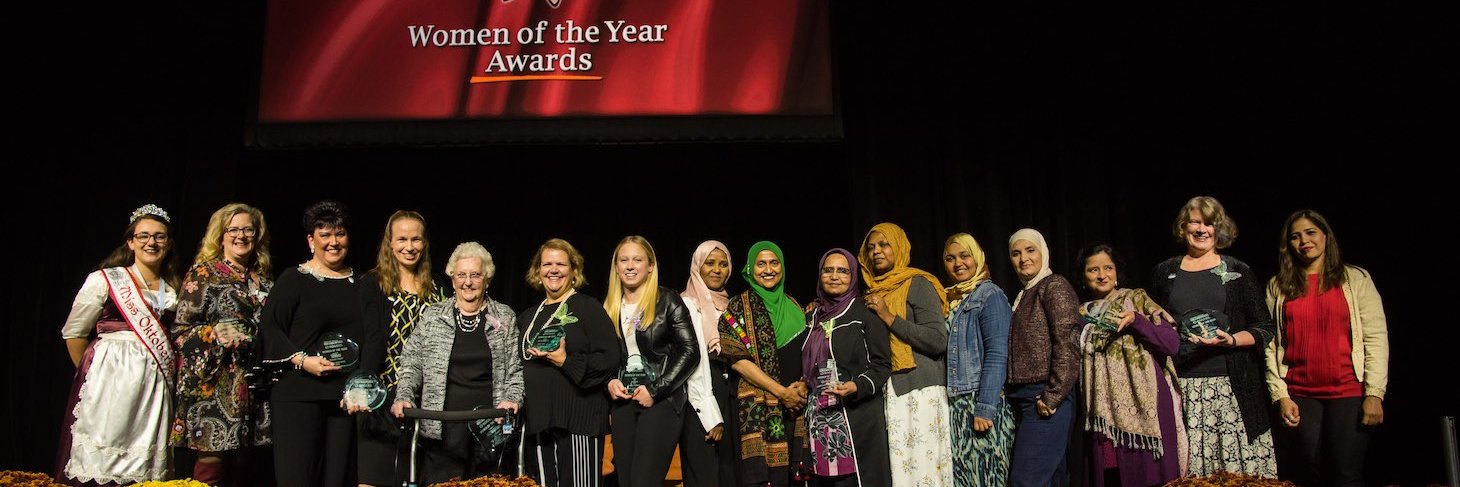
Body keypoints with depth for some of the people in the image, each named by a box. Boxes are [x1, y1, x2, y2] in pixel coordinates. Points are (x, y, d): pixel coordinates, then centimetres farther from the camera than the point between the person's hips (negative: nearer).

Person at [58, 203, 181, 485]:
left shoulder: (172, 290, 13)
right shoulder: (105, 280, 1)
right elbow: (73, 333, 4)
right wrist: (91, 374, 4)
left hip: (157, 380, 4)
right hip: (111, 376, -4)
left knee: (148, 463, 2)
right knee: (104, 461, -5)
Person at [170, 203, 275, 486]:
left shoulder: (263, 279, 16)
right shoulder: (204, 273, 1)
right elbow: (180, 329, -3)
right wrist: (214, 334, -19)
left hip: (252, 385, 5)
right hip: (213, 383, -5)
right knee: (213, 460, -8)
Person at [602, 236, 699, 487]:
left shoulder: (668, 301, -2)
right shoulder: (610, 308, 13)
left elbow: (690, 351, -7)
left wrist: (655, 390, -12)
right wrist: (609, 382, -1)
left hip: (661, 401, -5)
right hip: (623, 401, 5)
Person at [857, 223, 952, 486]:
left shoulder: (917, 284, -2)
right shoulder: (874, 292, 17)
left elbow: (938, 340, -12)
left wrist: (889, 317, -11)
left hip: (918, 392, -6)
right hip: (887, 393, 6)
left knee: (921, 465, -9)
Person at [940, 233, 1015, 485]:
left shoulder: (990, 295, -4)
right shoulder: (949, 299, 17)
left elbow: (997, 354, -13)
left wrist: (984, 408, -19)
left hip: (981, 402, -6)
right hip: (953, 406, 6)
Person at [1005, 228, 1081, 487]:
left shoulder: (1054, 286, -5)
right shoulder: (1023, 295, 19)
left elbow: (1068, 344, -14)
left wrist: (1052, 397, -16)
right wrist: (1009, 392, 10)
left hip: (1046, 399, -8)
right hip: (1024, 398, 8)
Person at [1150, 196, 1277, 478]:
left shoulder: (1238, 272, 9)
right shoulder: (1165, 273, 13)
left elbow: (1264, 330, 6)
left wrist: (1231, 340, -10)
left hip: (1230, 384, -1)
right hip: (1180, 388, 1)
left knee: (1238, 470, -6)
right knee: (1185, 470, -5)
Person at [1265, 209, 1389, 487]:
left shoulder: (1356, 279, 6)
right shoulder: (1277, 287, 9)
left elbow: (1376, 338, 0)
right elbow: (1271, 345, 4)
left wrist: (1374, 393, -8)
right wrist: (1280, 396, -4)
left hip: (1349, 393, -1)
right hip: (1299, 396, 1)